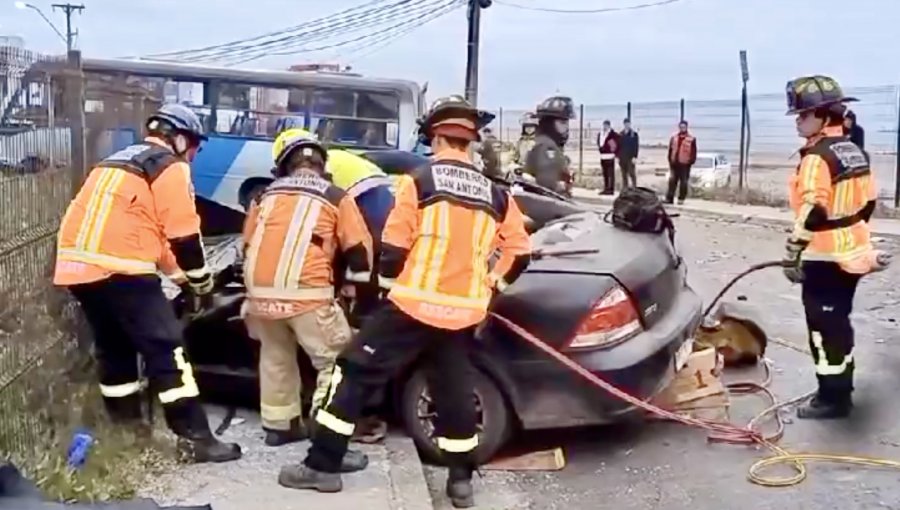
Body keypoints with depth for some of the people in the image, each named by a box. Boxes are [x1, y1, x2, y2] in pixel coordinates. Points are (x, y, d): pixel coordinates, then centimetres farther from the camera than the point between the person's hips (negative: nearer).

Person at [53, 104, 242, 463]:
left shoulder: (119, 161, 28)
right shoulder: (170, 167, 2)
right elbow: (183, 235, -3)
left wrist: (178, 274, 32)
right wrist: (201, 280, 13)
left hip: (76, 264, 9)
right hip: (118, 268, -8)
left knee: (113, 349, 20)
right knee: (166, 350, -4)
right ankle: (196, 438, -3)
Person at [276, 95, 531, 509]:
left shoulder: (419, 181, -6)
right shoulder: (495, 195, 7)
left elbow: (393, 250, -6)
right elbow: (519, 253, 13)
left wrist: (391, 277, 15)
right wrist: (489, 285, 26)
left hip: (414, 306, -4)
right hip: (463, 313, 4)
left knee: (355, 375, 7)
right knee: (454, 393, 17)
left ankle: (322, 466, 10)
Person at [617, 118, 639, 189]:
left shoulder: (634, 134, -1)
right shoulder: (620, 134, 11)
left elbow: (636, 146, -5)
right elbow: (618, 145, 13)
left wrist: (635, 157, -12)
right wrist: (618, 156, 7)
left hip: (630, 158, -4)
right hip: (622, 158, 4)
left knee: (631, 173, -6)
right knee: (624, 174, 6)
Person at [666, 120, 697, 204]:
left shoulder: (691, 139, -3)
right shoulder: (674, 137, 9)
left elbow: (693, 152, -2)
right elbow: (670, 150, 13)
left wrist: (691, 161, -8)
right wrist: (670, 160, 9)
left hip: (685, 164, -3)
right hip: (674, 163, 4)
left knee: (683, 182, 2)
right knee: (672, 181, 5)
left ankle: (681, 199, 8)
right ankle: (669, 198, 8)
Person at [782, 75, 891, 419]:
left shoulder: (817, 157, -19)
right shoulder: (854, 151, 9)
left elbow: (812, 211, -27)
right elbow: (869, 201, 17)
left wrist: (792, 252, -23)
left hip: (826, 258, -9)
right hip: (853, 253, 9)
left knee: (824, 328, 0)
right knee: (839, 322, 19)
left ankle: (832, 398, 7)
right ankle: (841, 389, 29)